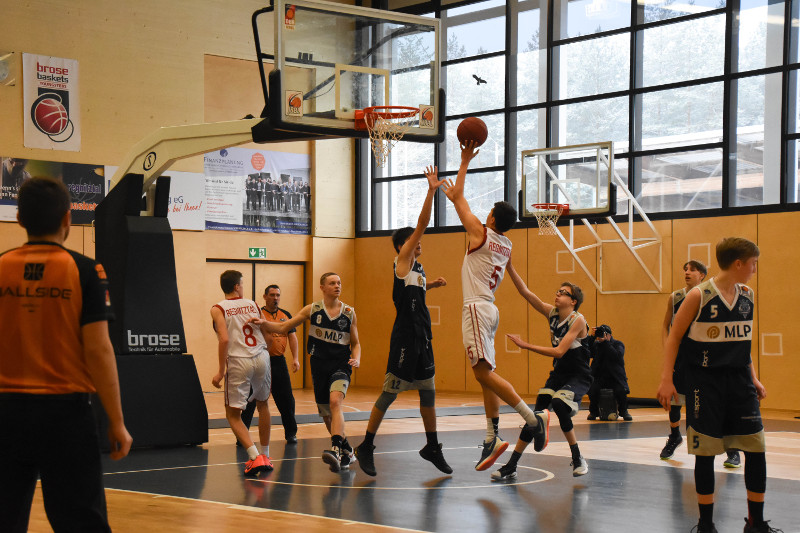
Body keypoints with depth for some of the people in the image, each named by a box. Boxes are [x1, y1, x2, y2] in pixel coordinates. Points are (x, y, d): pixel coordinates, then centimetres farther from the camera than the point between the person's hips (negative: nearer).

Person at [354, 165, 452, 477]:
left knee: (428, 392, 13)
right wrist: (431, 191, -18)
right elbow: (421, 225, -15)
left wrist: (431, 285, 21)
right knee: (390, 392, -4)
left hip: (422, 337, 9)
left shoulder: (417, 268, 16)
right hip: (405, 336, -9)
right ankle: (366, 448, 5)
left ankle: (432, 448, 24)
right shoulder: (402, 260, -7)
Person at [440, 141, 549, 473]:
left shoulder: (481, 233, -7)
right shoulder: (506, 246, 15)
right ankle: (492, 437, 8)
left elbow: (459, 198, 1)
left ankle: (533, 418, -18)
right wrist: (455, 195, 38)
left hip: (477, 308, -9)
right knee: (486, 374, 9)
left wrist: (465, 162, 8)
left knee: (484, 372, -13)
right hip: (489, 309, 9)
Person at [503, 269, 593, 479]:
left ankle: (578, 458, -14)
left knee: (559, 403, -31)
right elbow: (526, 293, -4)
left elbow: (559, 351, -25)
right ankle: (511, 466, 1)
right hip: (558, 373, 7)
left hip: (579, 377, -6)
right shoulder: (551, 313, 1)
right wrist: (509, 267, -13)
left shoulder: (578, 320, -18)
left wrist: (526, 346, -26)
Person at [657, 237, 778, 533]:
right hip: (705, 381, -5)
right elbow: (674, 337, -5)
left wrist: (752, 378, 15)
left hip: (739, 380, 5)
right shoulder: (699, 295, -10)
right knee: (705, 451, 0)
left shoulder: (747, 296, 7)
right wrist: (666, 380, -10)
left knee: (756, 448, 0)